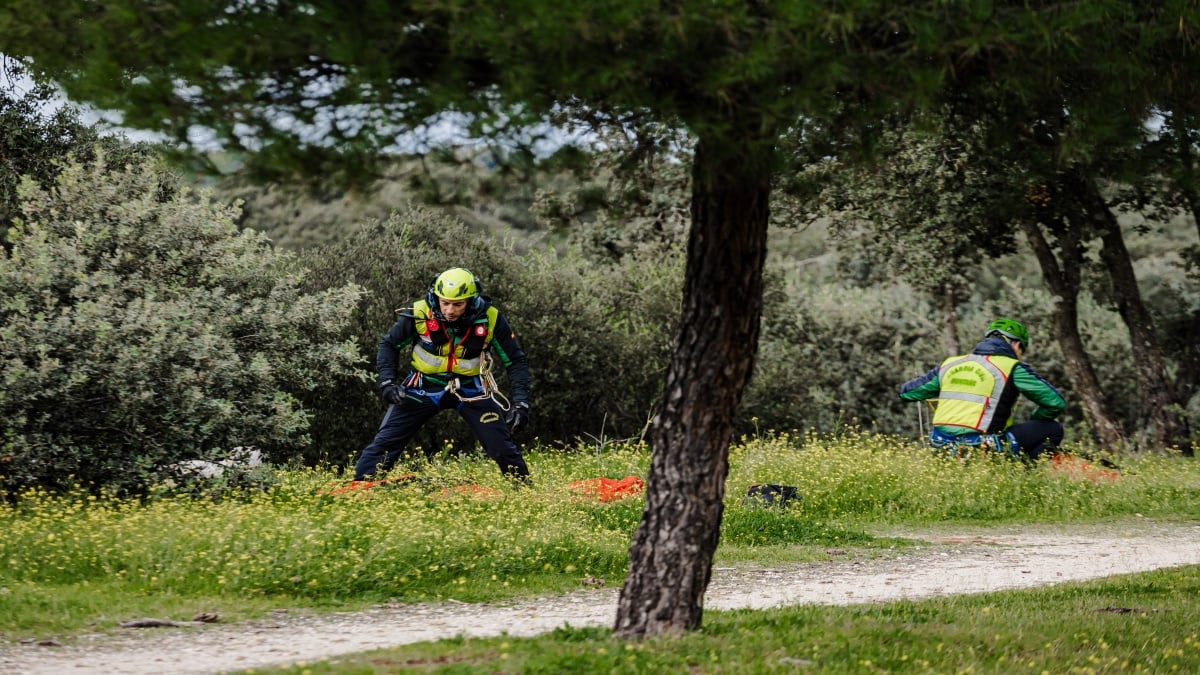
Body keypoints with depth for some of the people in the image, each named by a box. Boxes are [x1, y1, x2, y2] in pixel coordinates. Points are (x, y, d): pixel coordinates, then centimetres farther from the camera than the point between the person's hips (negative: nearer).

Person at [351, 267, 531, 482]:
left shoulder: (490, 319, -17)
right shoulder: (419, 314, -19)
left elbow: (516, 361, -6)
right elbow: (389, 345, -1)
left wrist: (520, 403, -14)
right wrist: (387, 382, -14)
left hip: (471, 389, 0)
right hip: (424, 387, 0)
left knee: (502, 447, -6)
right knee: (386, 440, -8)